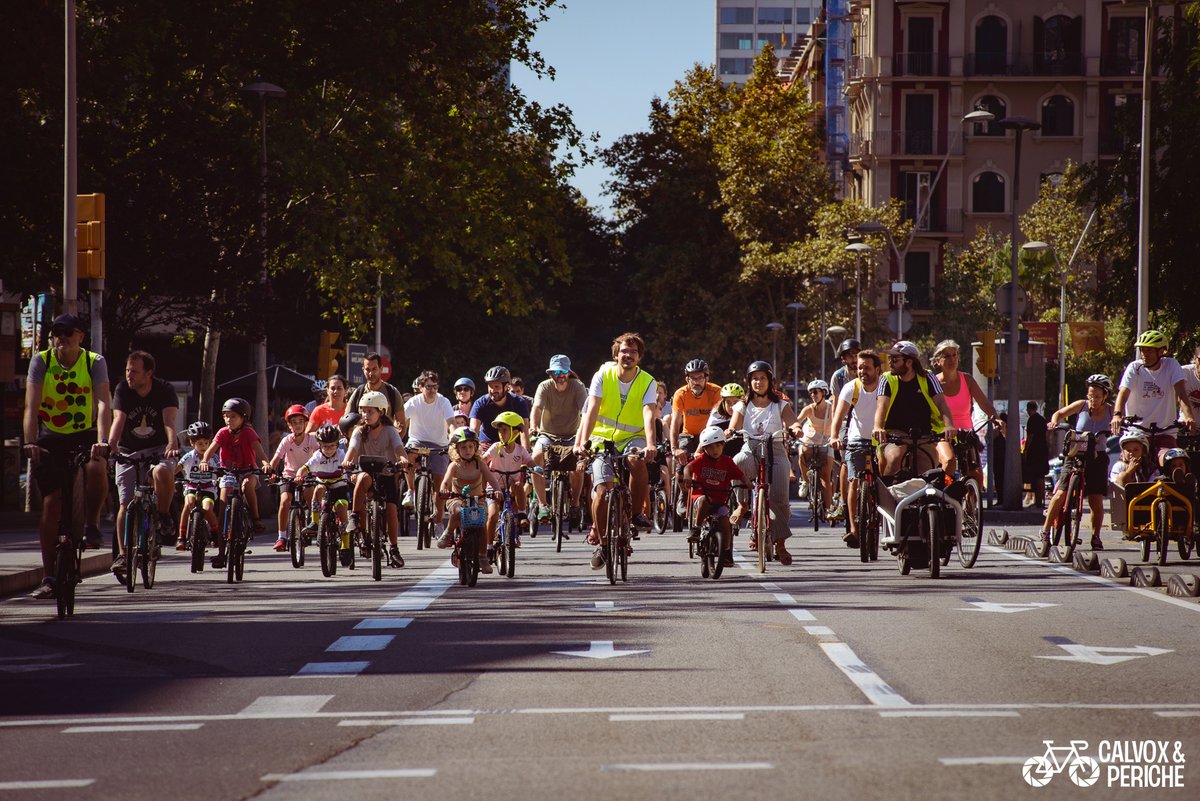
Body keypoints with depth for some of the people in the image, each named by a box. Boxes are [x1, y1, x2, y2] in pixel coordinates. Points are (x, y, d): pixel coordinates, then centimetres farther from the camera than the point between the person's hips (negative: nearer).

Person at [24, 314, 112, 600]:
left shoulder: (95, 362, -10)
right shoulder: (41, 361, -9)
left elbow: (103, 404, -21)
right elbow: (31, 405, -17)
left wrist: (101, 441, -37)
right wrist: (30, 442, -32)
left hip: (85, 435, -1)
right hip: (50, 438, 1)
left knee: (96, 468, -33)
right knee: (51, 503, -5)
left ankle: (91, 526, -7)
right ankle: (49, 577, 2)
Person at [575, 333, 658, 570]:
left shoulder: (647, 382, -8)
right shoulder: (603, 375, -7)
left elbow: (648, 414, -22)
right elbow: (592, 410, -15)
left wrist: (650, 444, -40)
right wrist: (583, 441, -30)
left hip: (632, 437, 0)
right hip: (604, 438, 0)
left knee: (637, 460, -36)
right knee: (602, 491, -15)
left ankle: (638, 513, -17)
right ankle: (600, 539, 6)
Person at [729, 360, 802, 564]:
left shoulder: (779, 404, 10)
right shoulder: (743, 406, 12)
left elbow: (791, 421, -5)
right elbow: (734, 427, -1)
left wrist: (795, 429, -29)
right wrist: (729, 432, -26)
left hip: (776, 450, 0)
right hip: (751, 450, 0)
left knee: (779, 497, -16)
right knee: (735, 465, -37)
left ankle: (780, 543, -3)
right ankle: (742, 504, -14)